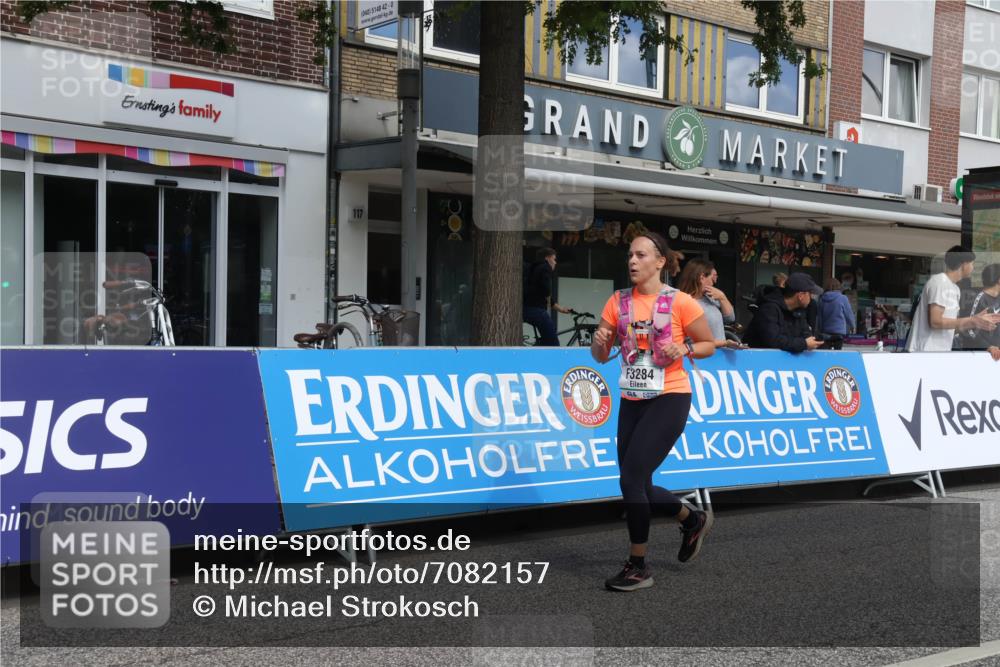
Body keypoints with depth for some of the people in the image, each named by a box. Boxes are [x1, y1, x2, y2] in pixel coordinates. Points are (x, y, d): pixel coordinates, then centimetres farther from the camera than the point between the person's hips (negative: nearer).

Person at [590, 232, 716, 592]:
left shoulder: (680, 302, -8)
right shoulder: (618, 302, 5)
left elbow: (709, 345, 2)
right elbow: (600, 356, 8)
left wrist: (684, 350, -17)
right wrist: (599, 342, -15)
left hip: (669, 399, -6)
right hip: (632, 401, 6)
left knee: (632, 477, -15)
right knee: (637, 485, 8)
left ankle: (638, 567, 0)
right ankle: (693, 520, 37)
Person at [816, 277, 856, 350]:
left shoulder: (822, 299, 2)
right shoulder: (843, 298, -8)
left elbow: (818, 317, 8)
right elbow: (849, 314, 1)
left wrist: (819, 330, 19)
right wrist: (853, 326, 20)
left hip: (825, 331, 4)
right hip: (839, 331, -4)